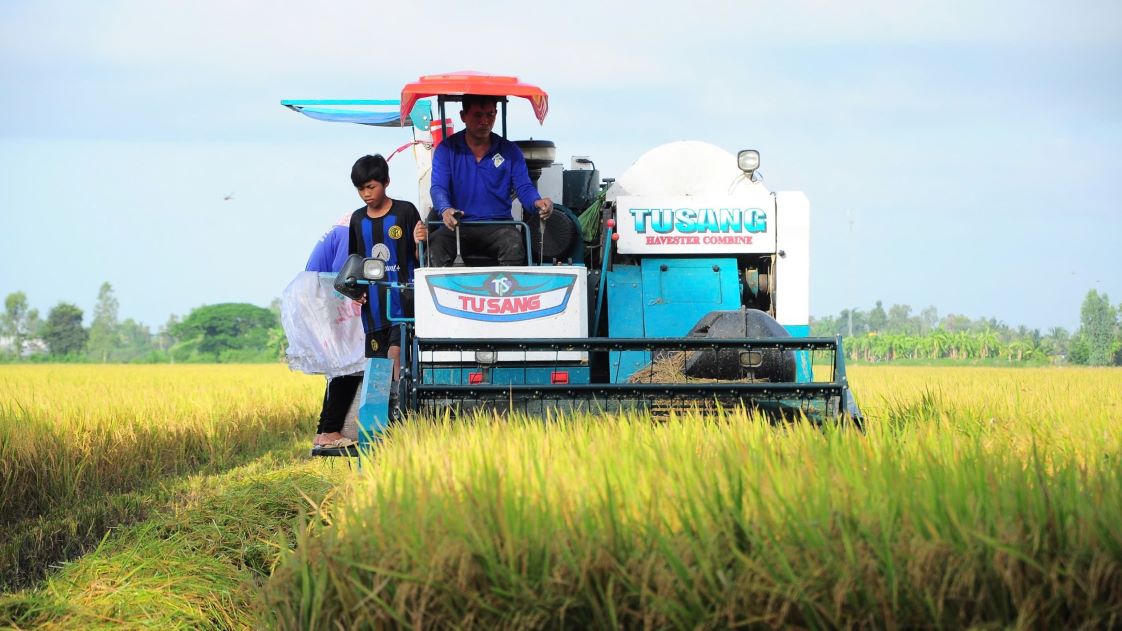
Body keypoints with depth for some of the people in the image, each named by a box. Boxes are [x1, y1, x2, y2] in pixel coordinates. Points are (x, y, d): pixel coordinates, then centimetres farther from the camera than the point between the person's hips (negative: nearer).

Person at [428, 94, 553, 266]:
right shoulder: (447, 149, 6)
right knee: (436, 243, -33)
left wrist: (537, 203, -22)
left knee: (514, 244, -33)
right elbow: (438, 188, -5)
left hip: (498, 226, 1)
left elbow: (524, 188, 4)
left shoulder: (510, 151, 10)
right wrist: (445, 210, -29)